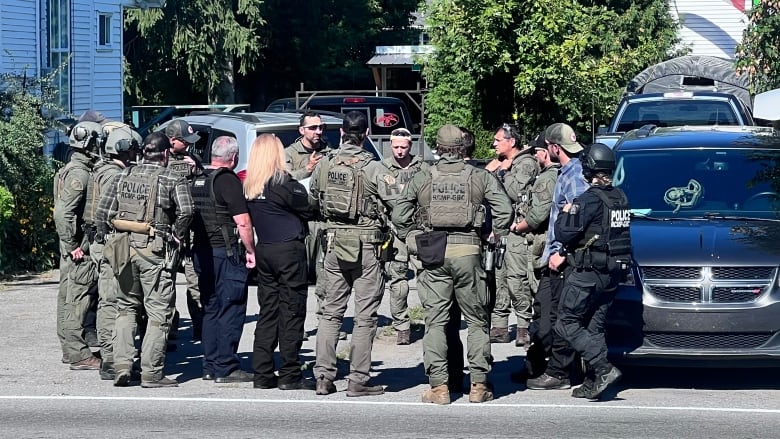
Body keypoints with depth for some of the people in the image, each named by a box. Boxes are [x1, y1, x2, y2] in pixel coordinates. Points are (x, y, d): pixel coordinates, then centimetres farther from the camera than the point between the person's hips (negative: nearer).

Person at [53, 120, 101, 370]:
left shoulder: (77, 171, 15)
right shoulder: (79, 174, -16)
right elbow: (62, 213, -23)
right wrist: (74, 246, -20)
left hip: (76, 247, 10)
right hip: (79, 250, -10)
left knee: (69, 298, 14)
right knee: (78, 299, -8)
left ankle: (70, 349, 21)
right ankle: (78, 355, -8)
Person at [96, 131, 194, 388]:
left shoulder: (123, 177, 9)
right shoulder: (173, 180, -5)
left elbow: (103, 213, 7)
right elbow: (185, 211, -19)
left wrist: (109, 239, 17)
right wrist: (176, 236, -4)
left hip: (124, 249, 5)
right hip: (155, 251, -5)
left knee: (126, 308, 18)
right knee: (158, 312, 2)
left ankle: (121, 365, 8)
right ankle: (151, 373, 0)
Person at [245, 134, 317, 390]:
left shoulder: (249, 186, 6)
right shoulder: (282, 183, -13)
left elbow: (249, 220, 10)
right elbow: (309, 210, -7)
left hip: (264, 250, 7)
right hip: (289, 249, -6)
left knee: (267, 311, 11)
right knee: (292, 311, -1)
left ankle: (263, 374, 10)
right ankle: (290, 376, -1)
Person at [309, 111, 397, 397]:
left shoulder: (324, 166, 2)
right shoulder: (373, 169, -12)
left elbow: (311, 201, 13)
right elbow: (398, 204, -13)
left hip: (334, 244, 4)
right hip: (366, 246, -4)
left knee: (331, 311, 14)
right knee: (365, 316, 2)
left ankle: (323, 376, 10)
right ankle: (358, 381, 2)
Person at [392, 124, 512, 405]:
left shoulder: (422, 179, 4)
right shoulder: (480, 178, 2)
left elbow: (399, 215, 3)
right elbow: (504, 210, -5)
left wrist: (412, 240, 13)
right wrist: (495, 236, 8)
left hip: (433, 254, 0)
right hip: (468, 250, 0)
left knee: (435, 321, 4)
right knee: (477, 320, 9)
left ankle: (438, 386, 0)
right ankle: (479, 384, 8)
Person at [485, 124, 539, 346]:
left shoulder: (526, 163, -3)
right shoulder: (500, 162, 21)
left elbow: (515, 193, -14)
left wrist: (503, 172, -6)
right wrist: (488, 171, 2)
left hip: (515, 229, -8)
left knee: (517, 280, -10)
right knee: (496, 278, 6)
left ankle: (524, 326, -4)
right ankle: (499, 326, 9)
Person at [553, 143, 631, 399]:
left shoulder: (589, 200, -15)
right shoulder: (620, 198, 11)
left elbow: (564, 234, -18)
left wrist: (565, 214, 2)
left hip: (588, 273, -8)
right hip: (612, 273, 8)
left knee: (567, 324, -2)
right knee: (594, 327, 13)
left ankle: (604, 369, -13)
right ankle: (595, 380, 10)